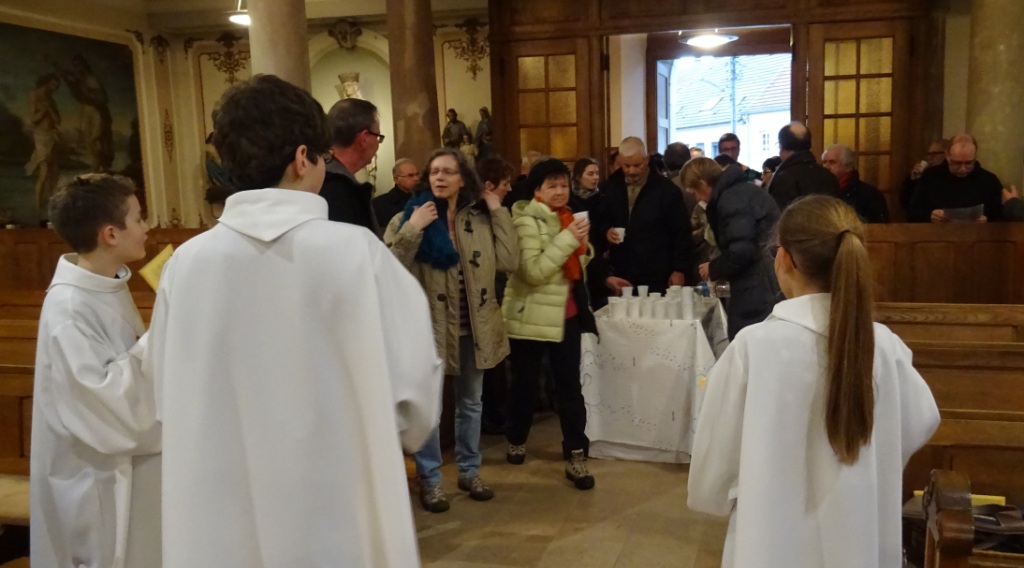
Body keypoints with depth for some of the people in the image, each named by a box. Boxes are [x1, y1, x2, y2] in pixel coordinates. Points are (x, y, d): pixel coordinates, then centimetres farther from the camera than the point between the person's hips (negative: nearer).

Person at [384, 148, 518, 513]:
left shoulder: (481, 218, 4)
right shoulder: (409, 217, -4)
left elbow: (509, 262, -8)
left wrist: (499, 212, -7)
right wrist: (412, 229, -24)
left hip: (473, 327, 3)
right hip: (429, 326, -3)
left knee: (470, 403, 16)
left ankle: (469, 471, 32)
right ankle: (430, 479, 18)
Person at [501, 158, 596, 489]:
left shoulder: (567, 217, 11)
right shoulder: (526, 221, -12)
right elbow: (533, 271, -23)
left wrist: (583, 245, -1)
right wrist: (568, 238, -25)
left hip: (567, 314, 6)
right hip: (532, 316, -5)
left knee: (570, 386, 3)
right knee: (525, 383, 11)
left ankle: (575, 455, 7)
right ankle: (516, 440, 32)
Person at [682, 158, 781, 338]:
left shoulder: (730, 200, -14)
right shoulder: (743, 189, 16)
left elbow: (741, 251, -22)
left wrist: (713, 269, -5)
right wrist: (721, 269, 19)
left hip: (755, 293, -10)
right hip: (762, 289, 10)